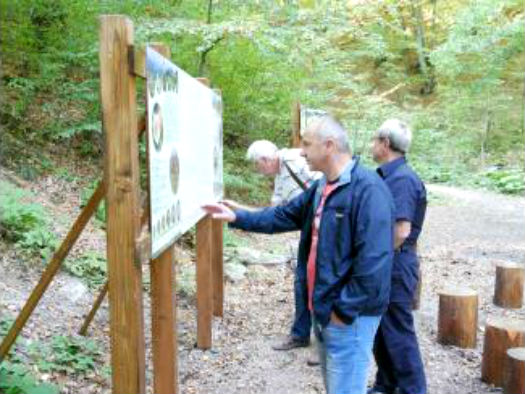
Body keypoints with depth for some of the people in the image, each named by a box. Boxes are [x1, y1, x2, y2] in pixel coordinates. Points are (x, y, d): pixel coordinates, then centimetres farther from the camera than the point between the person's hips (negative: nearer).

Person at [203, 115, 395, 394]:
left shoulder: (368, 189, -22)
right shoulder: (321, 188, 10)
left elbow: (374, 262, -27)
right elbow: (284, 216, 18)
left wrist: (345, 309, -21)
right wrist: (237, 217, 13)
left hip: (349, 314, -9)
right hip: (323, 309, 9)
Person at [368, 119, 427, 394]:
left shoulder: (402, 179, -19)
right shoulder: (387, 176, 11)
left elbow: (401, 231, -26)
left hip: (395, 266, -10)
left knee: (398, 333, 1)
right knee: (381, 330, 19)